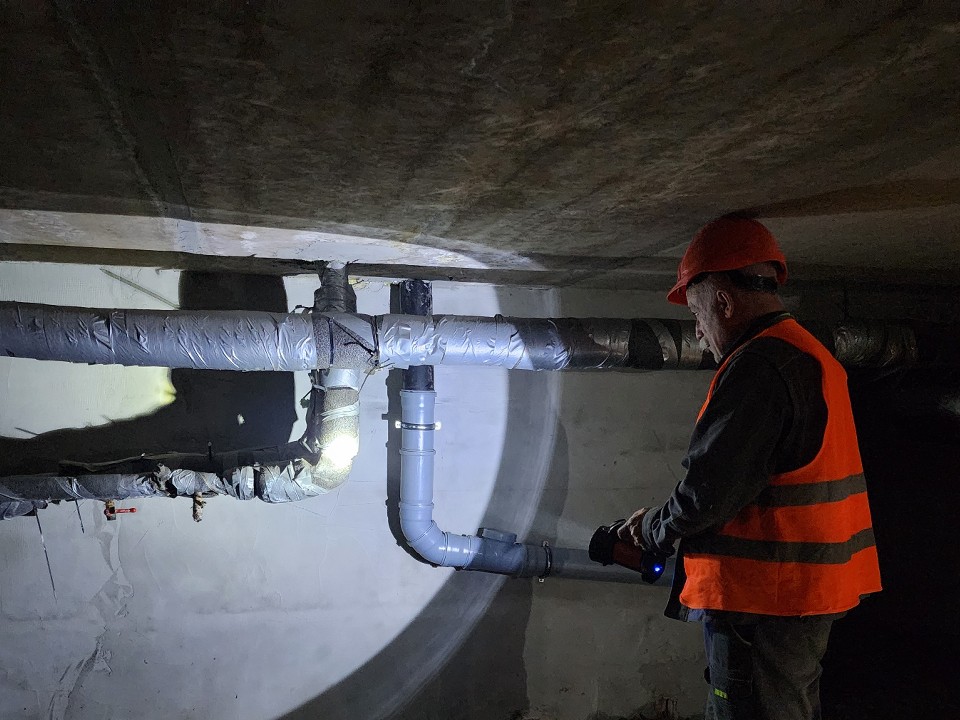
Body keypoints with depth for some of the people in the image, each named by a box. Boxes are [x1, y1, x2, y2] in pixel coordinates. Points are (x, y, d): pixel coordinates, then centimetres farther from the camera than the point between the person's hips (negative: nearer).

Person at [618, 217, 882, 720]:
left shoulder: (758, 367, -20)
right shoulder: (812, 356, 14)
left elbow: (708, 490, -24)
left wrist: (652, 529, -4)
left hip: (763, 600, -10)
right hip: (808, 593, 10)